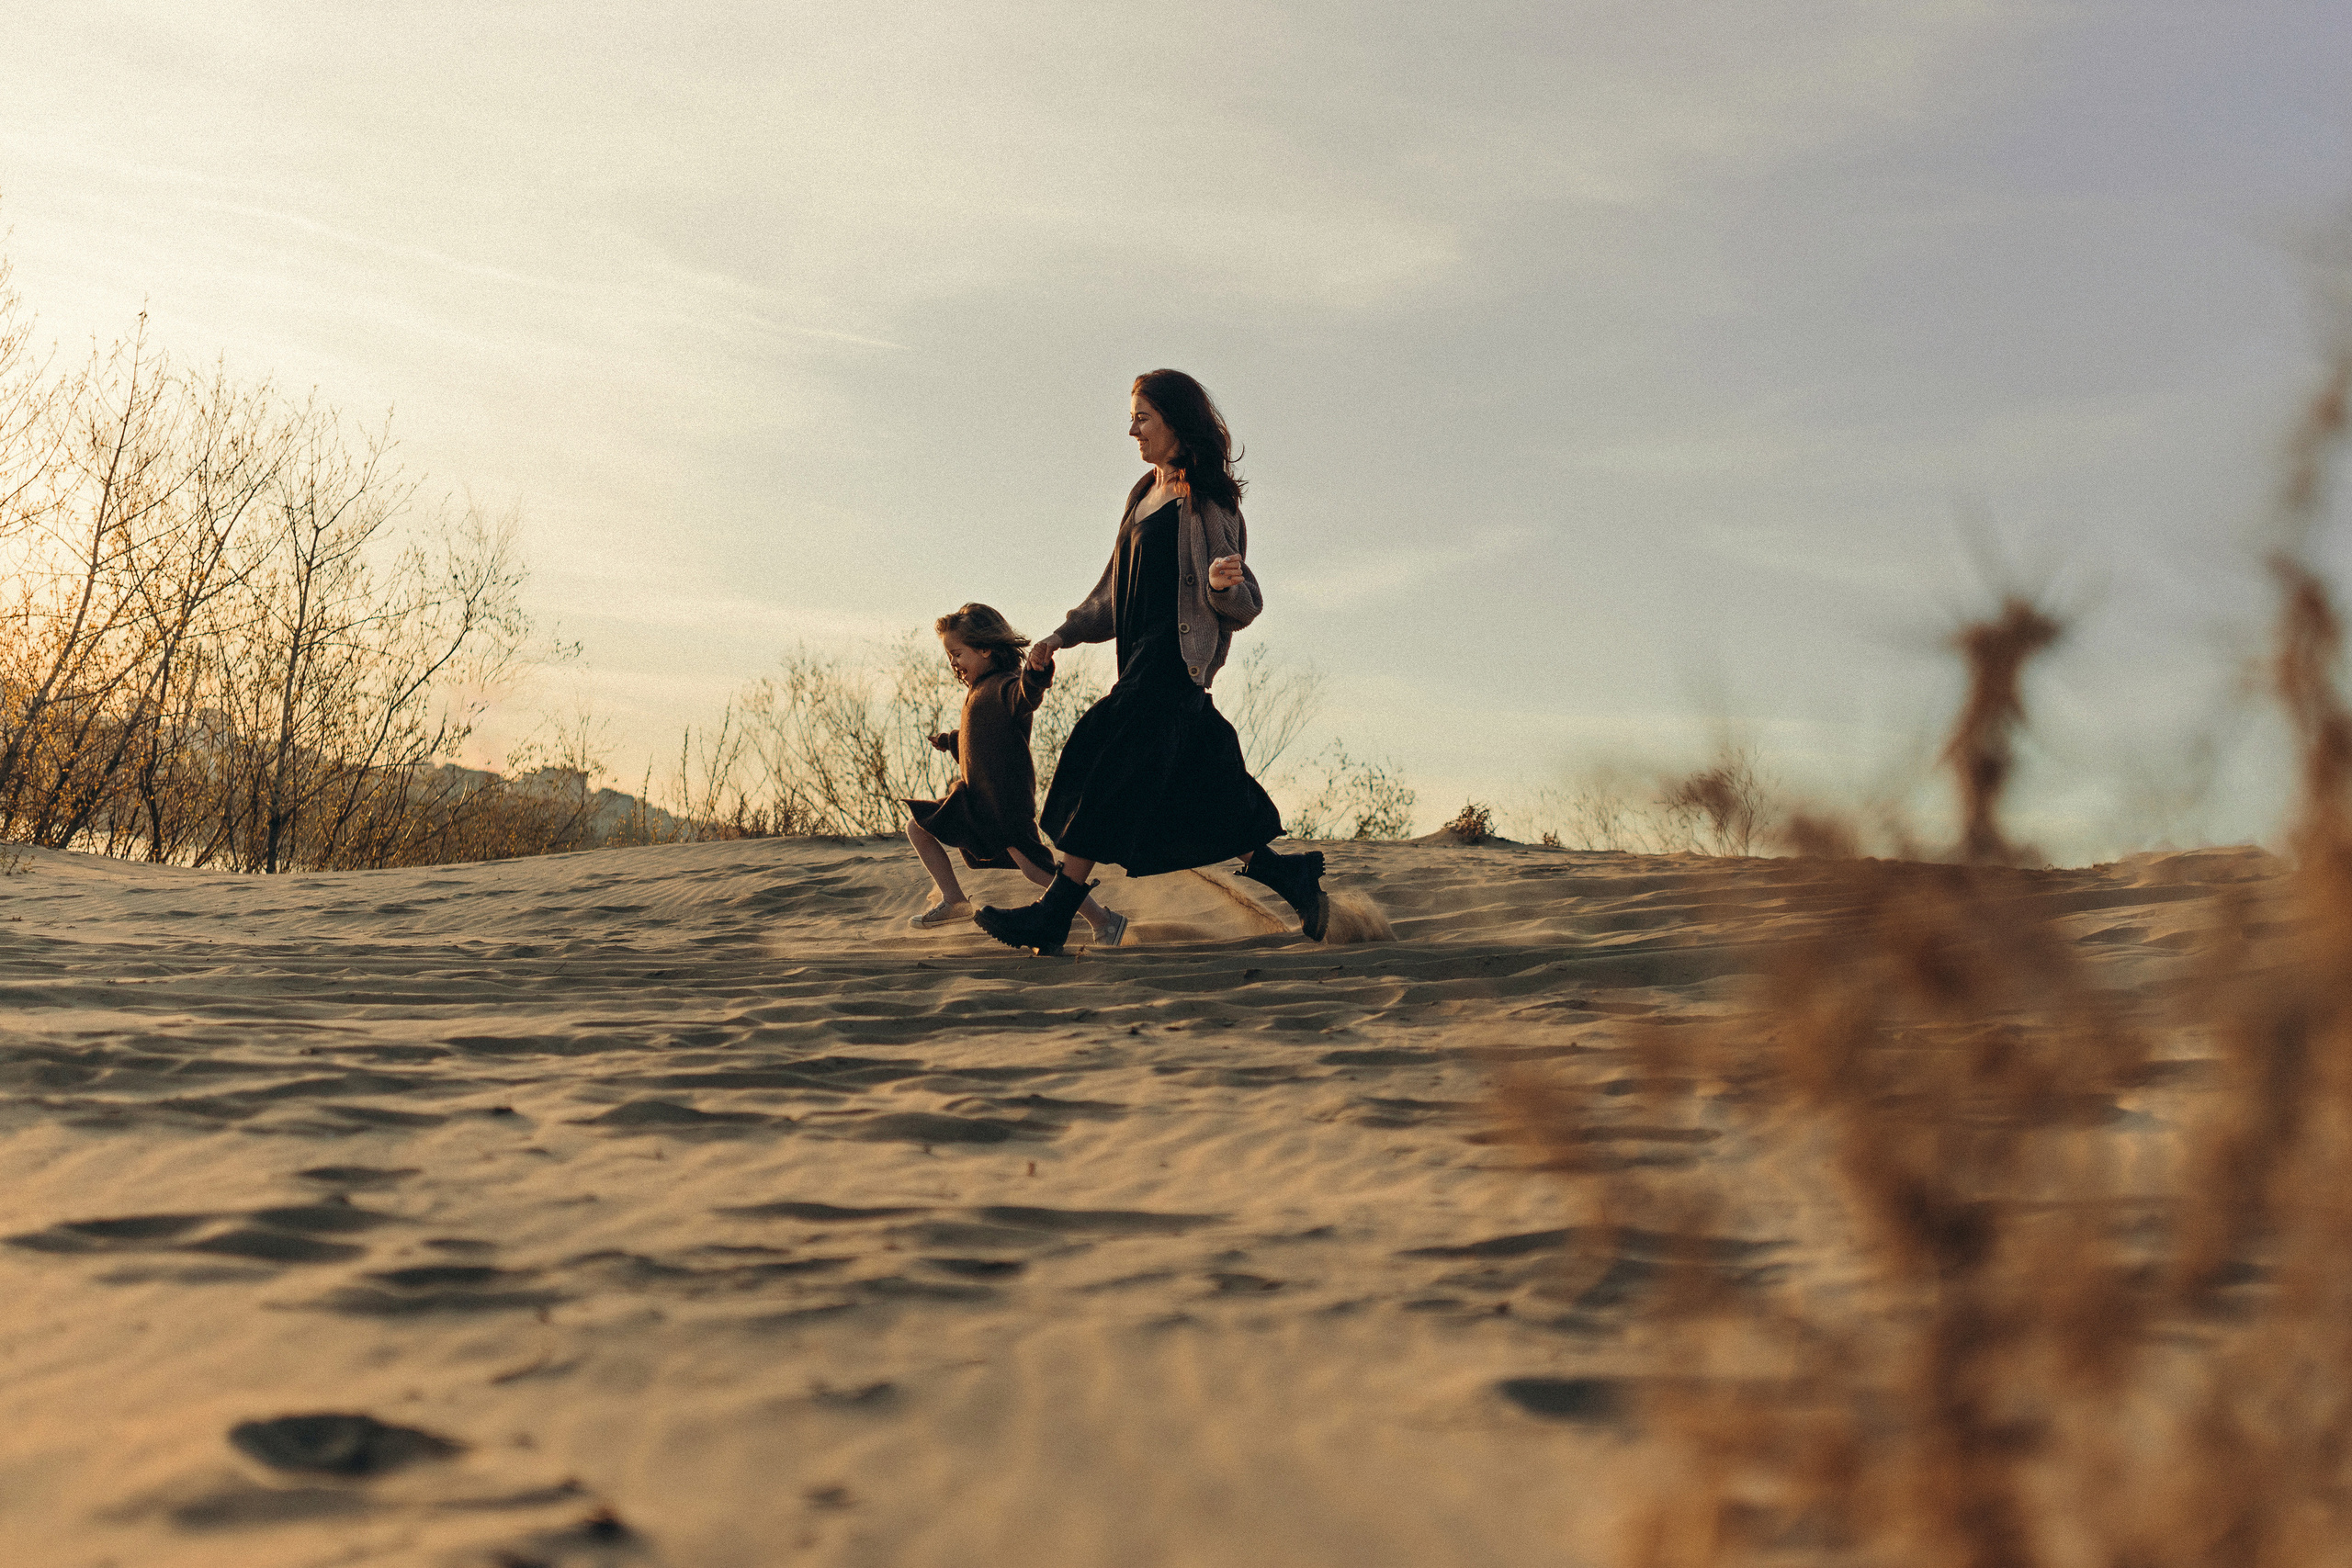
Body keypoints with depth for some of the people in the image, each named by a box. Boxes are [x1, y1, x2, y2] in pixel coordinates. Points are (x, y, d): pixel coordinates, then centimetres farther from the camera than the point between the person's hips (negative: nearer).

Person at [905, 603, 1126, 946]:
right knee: (918, 827, 14)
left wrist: (1036, 676, -62)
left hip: (1008, 799, -10)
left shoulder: (1005, 687, -15)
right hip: (975, 800, 10)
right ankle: (953, 901, 17)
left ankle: (1103, 921, -7)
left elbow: (1026, 697, -41)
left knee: (1033, 867, -15)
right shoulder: (979, 691, 16)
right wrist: (949, 741, 51)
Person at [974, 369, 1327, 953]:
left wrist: (1224, 581, -31)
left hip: (1173, 659, -9)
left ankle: (1054, 914, -16)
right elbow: (1115, 593, 26)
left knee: (1110, 775, -14)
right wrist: (1062, 636, 19)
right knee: (1191, 793, 6)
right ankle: (1288, 877, 15)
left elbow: (1243, 604, -8)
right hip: (1141, 662, 9)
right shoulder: (1144, 497, 20)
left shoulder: (1207, 500, -5)